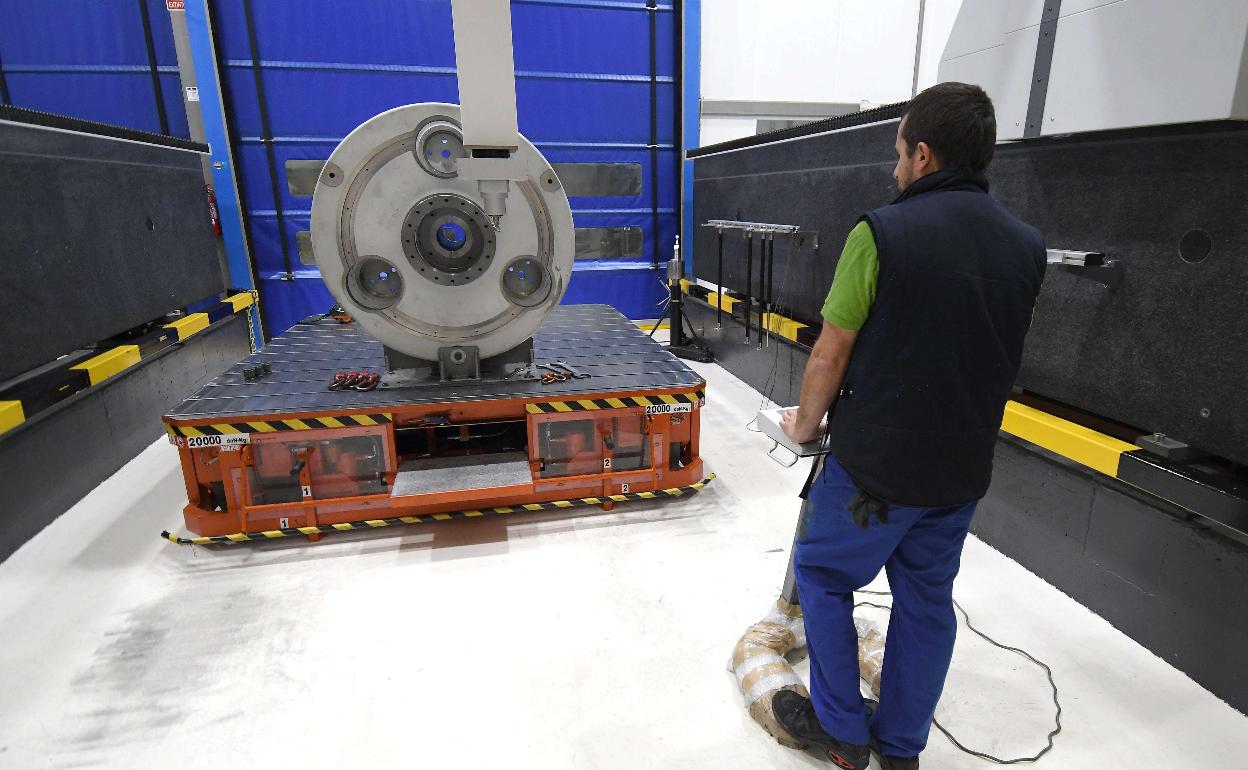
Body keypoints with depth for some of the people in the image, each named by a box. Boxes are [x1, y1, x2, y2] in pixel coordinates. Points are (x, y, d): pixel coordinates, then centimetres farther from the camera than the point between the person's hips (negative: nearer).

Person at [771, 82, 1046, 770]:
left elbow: (831, 355, -12)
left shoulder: (881, 233, -16)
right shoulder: (1027, 248, 3)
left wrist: (805, 423, 5)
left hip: (873, 463, -6)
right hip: (962, 469, 6)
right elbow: (1001, 361, 11)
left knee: (823, 579, 15)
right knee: (927, 602, 19)